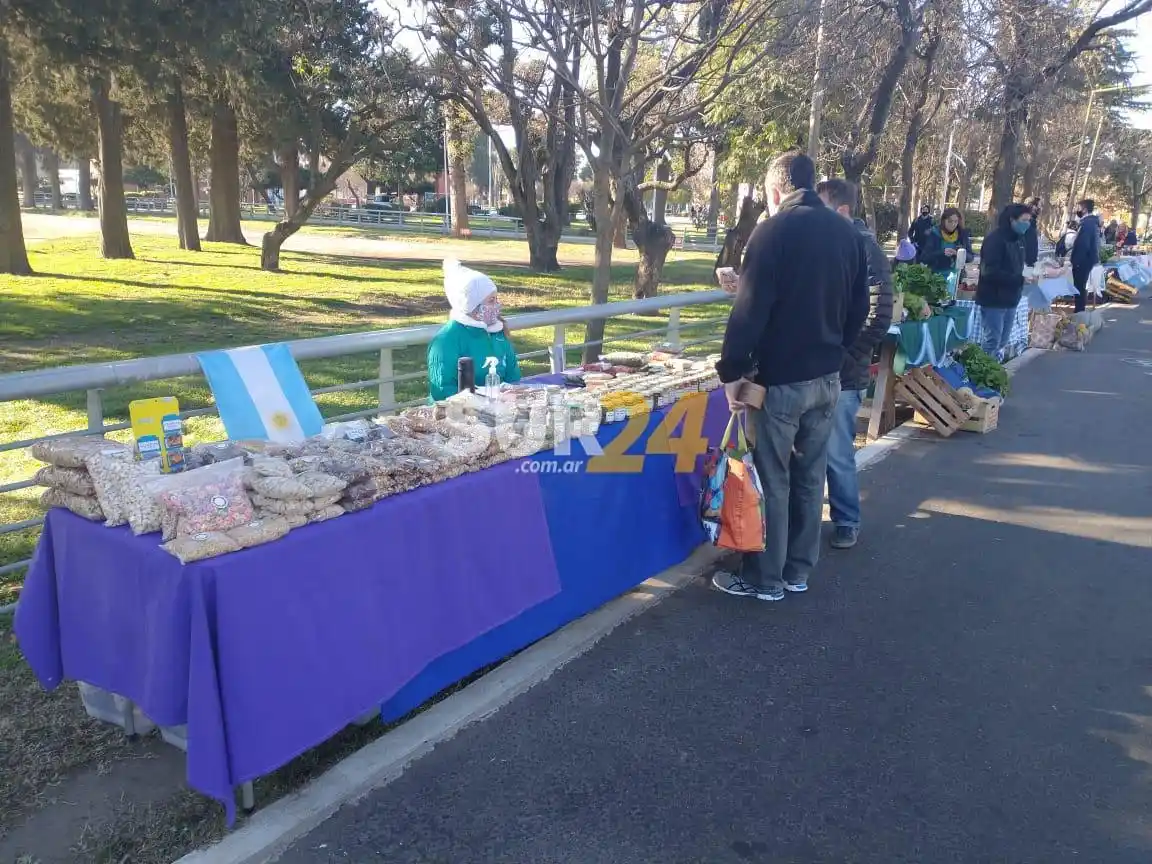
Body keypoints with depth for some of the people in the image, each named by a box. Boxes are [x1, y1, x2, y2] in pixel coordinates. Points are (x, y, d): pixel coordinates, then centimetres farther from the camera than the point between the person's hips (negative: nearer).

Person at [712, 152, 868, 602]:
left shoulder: (773, 230, -12)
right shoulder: (847, 233, 8)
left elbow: (750, 309, -18)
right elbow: (859, 308, 13)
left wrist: (731, 370, -11)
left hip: (780, 378, -7)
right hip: (828, 376, 7)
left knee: (771, 480, 3)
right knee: (809, 477, 14)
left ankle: (765, 578, 13)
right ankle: (797, 570, 26)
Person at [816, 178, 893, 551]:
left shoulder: (866, 252, -10)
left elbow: (877, 318, -13)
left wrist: (840, 357, -15)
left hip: (840, 374, -5)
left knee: (837, 454, 4)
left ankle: (847, 522, 23)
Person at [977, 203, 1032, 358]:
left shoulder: (1017, 238, 12)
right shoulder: (995, 239, -15)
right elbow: (990, 272, -23)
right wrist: (1021, 279, -25)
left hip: (1010, 299, 8)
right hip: (994, 299, -8)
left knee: (1002, 342, 12)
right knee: (992, 341, -6)